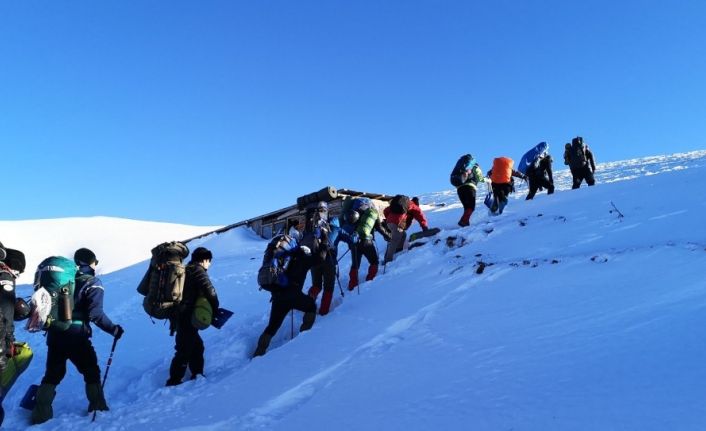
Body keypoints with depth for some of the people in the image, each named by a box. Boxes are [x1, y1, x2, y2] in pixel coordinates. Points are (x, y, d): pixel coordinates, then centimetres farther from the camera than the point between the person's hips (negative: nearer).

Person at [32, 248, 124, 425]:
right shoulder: (93, 283, -7)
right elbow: (95, 314, -17)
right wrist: (113, 329, -9)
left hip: (54, 334, 5)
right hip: (76, 337, -5)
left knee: (52, 374, 19)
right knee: (91, 372, 13)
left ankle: (41, 412, 15)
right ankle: (98, 407, 19)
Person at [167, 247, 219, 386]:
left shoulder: (187, 270, 16)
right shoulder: (198, 271, -12)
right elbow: (210, 292, -21)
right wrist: (215, 309, -6)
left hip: (180, 315, 9)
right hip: (187, 318, -9)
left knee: (197, 346, 19)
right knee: (185, 349, -1)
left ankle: (197, 374, 28)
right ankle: (174, 381, 6)